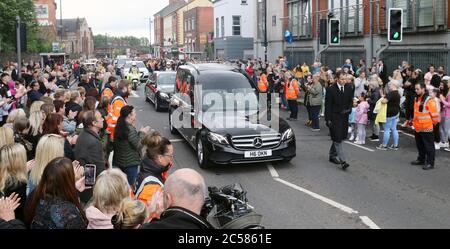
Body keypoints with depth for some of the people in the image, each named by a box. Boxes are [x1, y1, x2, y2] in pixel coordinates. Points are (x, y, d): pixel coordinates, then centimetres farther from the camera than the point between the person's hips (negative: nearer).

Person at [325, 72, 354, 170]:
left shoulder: (349, 88, 4)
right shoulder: (331, 89, -9)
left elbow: (351, 101, 15)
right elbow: (328, 105, -8)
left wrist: (348, 109, -5)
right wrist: (328, 119, -12)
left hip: (344, 117, 5)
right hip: (334, 117, -5)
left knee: (338, 138, 14)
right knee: (337, 139, -9)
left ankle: (332, 155, 32)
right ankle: (343, 161, -11)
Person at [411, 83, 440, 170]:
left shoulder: (429, 100, -18)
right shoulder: (416, 99, 9)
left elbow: (434, 114, -15)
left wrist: (432, 123, -5)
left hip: (426, 128, -8)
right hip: (418, 128, 8)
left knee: (429, 146, 1)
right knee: (420, 145, 20)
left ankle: (430, 163, 8)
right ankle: (421, 159, 34)